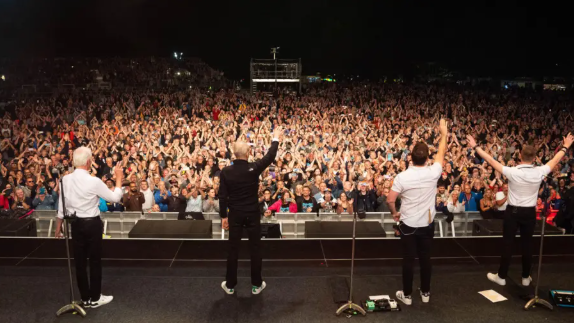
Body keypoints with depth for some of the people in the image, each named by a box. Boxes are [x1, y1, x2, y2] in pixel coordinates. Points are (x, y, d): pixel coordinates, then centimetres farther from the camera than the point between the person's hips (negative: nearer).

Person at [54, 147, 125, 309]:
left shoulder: (65, 179, -3)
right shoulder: (94, 181, -19)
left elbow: (61, 205, 5)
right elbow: (115, 198, -11)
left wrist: (59, 226, 15)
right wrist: (119, 178, 0)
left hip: (75, 224, 5)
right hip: (92, 223, -5)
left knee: (80, 262, 13)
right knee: (95, 261, 8)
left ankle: (85, 298, 24)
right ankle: (95, 298, 18)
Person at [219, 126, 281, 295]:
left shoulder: (225, 171, -10)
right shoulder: (254, 168, -14)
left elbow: (222, 196, -6)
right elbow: (270, 157, 2)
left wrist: (224, 216, 5)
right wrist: (275, 138, 15)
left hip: (235, 214, 1)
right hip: (252, 213, -1)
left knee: (233, 249, 11)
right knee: (255, 248, 11)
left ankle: (230, 285, 22)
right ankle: (256, 284, 21)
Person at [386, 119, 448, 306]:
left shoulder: (402, 177, -18)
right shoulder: (433, 173, -13)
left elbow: (390, 200, -17)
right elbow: (441, 153, 5)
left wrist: (395, 213, 4)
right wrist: (444, 133, 19)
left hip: (408, 224, -2)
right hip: (427, 224, 2)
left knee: (408, 260, 8)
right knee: (425, 258, 15)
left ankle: (407, 295, 20)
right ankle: (425, 293, 29)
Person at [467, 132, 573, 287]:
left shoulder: (512, 172, -19)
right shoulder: (539, 172, -10)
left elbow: (491, 161, -16)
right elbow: (555, 160, 8)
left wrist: (475, 147, -9)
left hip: (513, 211, -3)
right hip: (530, 212, 3)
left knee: (507, 244, 6)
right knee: (527, 244, 14)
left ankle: (501, 276, 15)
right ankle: (526, 277, 26)